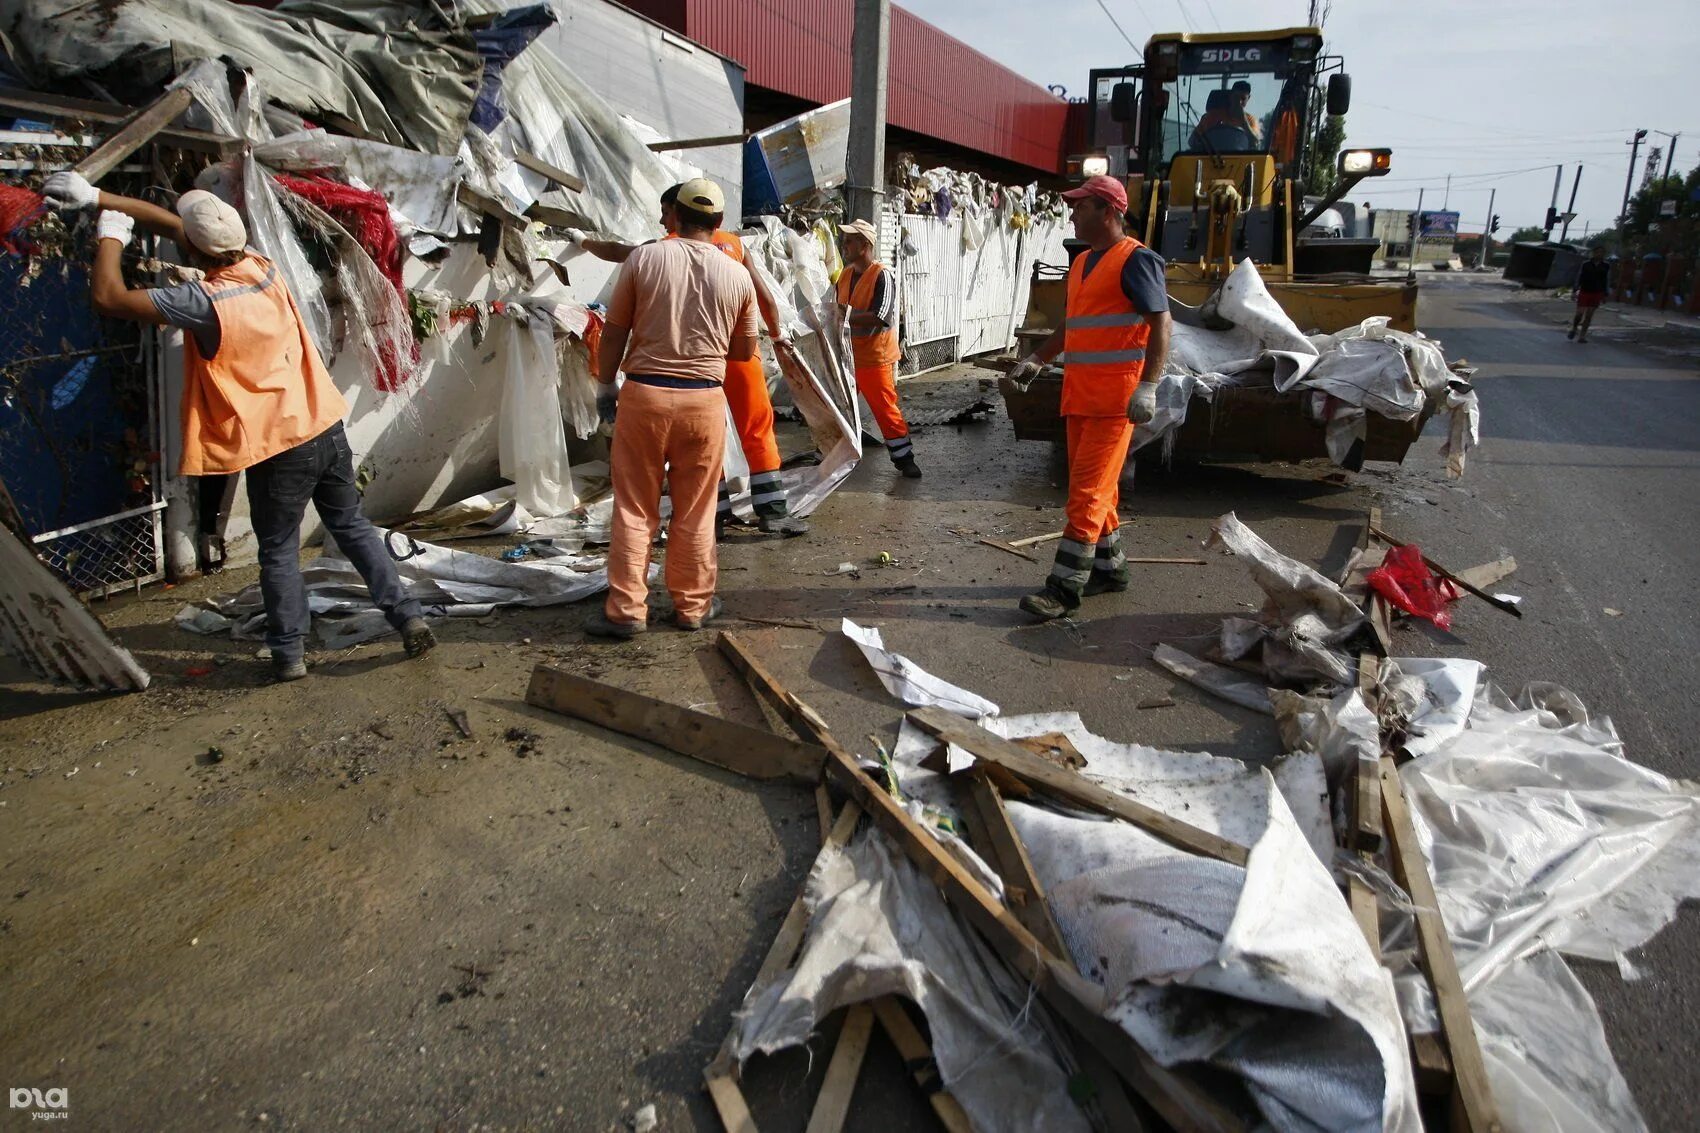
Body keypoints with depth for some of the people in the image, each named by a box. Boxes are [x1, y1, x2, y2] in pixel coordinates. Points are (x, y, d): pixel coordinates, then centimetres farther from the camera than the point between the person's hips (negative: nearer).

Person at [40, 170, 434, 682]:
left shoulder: (205, 302, -17)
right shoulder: (262, 266, 2)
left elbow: (109, 298, -10)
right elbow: (171, 224, 14)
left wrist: (110, 236, 4)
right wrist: (96, 195, 18)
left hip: (278, 447, -6)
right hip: (327, 427, 6)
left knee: (278, 551, 9)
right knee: (353, 527, 15)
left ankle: (289, 653, 15)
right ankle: (409, 617, 13)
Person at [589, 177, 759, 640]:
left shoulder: (642, 258, -2)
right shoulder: (737, 274, 3)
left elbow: (614, 332, 1)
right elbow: (745, 350, 11)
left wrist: (606, 382, 13)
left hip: (644, 393, -1)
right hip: (704, 400, 1)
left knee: (634, 507, 7)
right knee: (695, 511, 11)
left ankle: (625, 609, 11)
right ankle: (692, 605, 21)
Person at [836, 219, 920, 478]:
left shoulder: (882, 276, -16)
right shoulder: (845, 274, 8)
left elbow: (880, 317, -27)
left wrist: (847, 314, -24)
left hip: (875, 357, -7)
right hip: (848, 355, 8)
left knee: (886, 409, -3)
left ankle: (904, 457, 8)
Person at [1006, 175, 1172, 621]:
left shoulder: (1134, 259, -8)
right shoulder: (1081, 263, 18)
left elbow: (1161, 323, -14)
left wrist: (1147, 387, -23)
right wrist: (1036, 359, 16)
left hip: (1115, 397, -9)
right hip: (1078, 393, 9)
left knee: (1088, 489, -11)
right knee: (1095, 485, 13)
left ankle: (1065, 587, -10)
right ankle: (1109, 567, 26)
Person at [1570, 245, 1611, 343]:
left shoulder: (1606, 266, 1)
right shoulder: (1585, 263, -3)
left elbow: (1607, 281, 7)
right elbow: (1579, 277, 2)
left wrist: (1605, 295, 5)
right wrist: (1575, 290, -2)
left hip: (1597, 294, 1)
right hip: (1584, 292, -1)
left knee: (1589, 315, 2)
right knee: (1579, 313, -7)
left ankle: (1582, 336, 7)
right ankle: (1574, 329, 21)